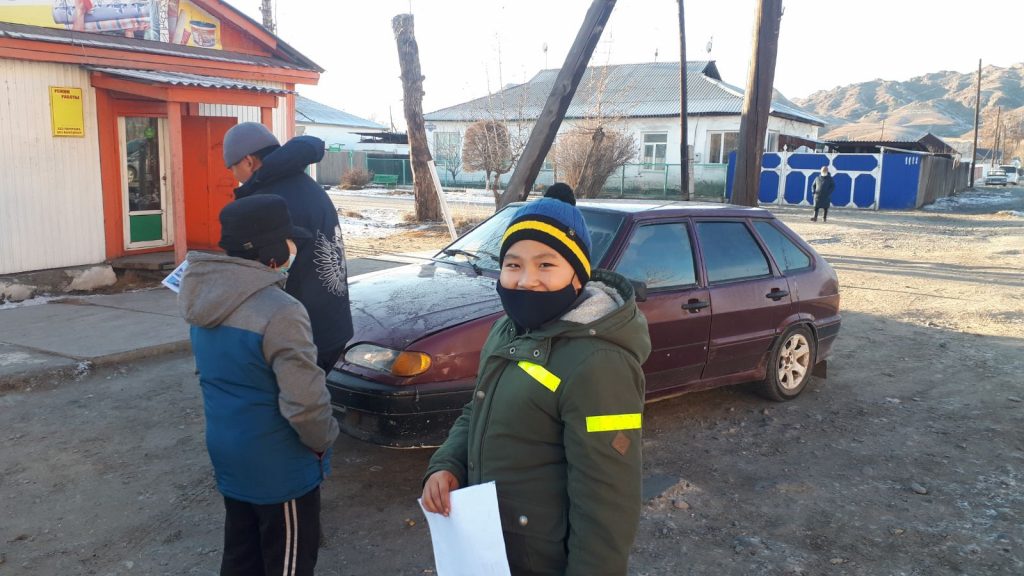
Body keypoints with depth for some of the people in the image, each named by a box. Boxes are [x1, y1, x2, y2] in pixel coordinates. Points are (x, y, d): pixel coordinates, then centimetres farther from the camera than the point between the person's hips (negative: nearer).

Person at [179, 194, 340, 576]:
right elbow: (305, 402, -28)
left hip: (227, 453, 8)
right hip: (278, 466, -8)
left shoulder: (204, 297, 0)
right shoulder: (279, 311, -28)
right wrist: (323, 440, -8)